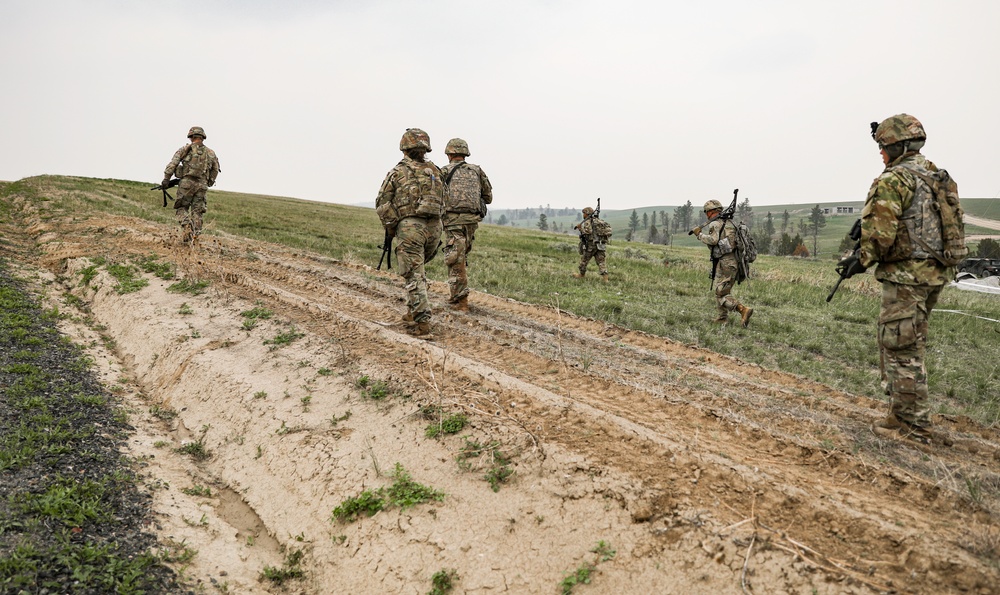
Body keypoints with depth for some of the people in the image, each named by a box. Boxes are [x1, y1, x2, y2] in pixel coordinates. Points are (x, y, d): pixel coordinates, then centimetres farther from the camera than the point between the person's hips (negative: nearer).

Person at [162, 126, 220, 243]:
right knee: (197, 212, 7)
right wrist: (209, 183, 29)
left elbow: (173, 163, -6)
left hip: (187, 182, -2)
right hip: (202, 185, 3)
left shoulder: (186, 149, 2)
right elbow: (215, 171, 17)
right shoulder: (211, 153, 11)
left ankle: (187, 225, -20)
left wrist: (166, 179, -6)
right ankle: (195, 235, -2)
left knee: (181, 209, 7)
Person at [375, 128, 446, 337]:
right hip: (434, 226, 5)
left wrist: (390, 228, 10)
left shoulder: (397, 172, 1)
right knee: (417, 270, 23)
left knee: (414, 276, -3)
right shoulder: (435, 171, 13)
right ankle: (413, 312, 26)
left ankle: (422, 323, -9)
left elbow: (382, 204, -1)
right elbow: (442, 203, 14)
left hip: (409, 226, -4)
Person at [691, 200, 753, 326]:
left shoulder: (714, 224, -8)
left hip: (724, 263, -8)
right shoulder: (729, 222, 16)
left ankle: (744, 310, -21)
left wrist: (700, 235, -8)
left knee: (722, 295, -6)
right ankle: (722, 317, 27)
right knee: (720, 290, 22)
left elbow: (713, 240, -24)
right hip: (734, 261, 8)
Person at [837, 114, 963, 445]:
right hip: (937, 272, 9)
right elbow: (950, 226, 21)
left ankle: (911, 424, 3)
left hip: (907, 274, -9)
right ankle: (902, 405, 27)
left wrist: (861, 262, -5)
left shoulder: (893, 180, -14)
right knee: (897, 341, 19)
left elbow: (880, 234, -20)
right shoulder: (938, 176, 15)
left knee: (901, 348, -2)